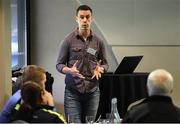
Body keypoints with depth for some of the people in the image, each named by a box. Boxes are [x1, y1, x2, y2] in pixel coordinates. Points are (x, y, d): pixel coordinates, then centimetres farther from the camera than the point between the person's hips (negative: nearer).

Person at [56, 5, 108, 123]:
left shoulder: (98, 42, 6)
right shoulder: (69, 40, 0)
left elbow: (105, 64, 14)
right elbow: (59, 65, 2)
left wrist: (100, 69, -9)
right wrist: (70, 70, -19)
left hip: (92, 91, 2)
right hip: (72, 91, -2)